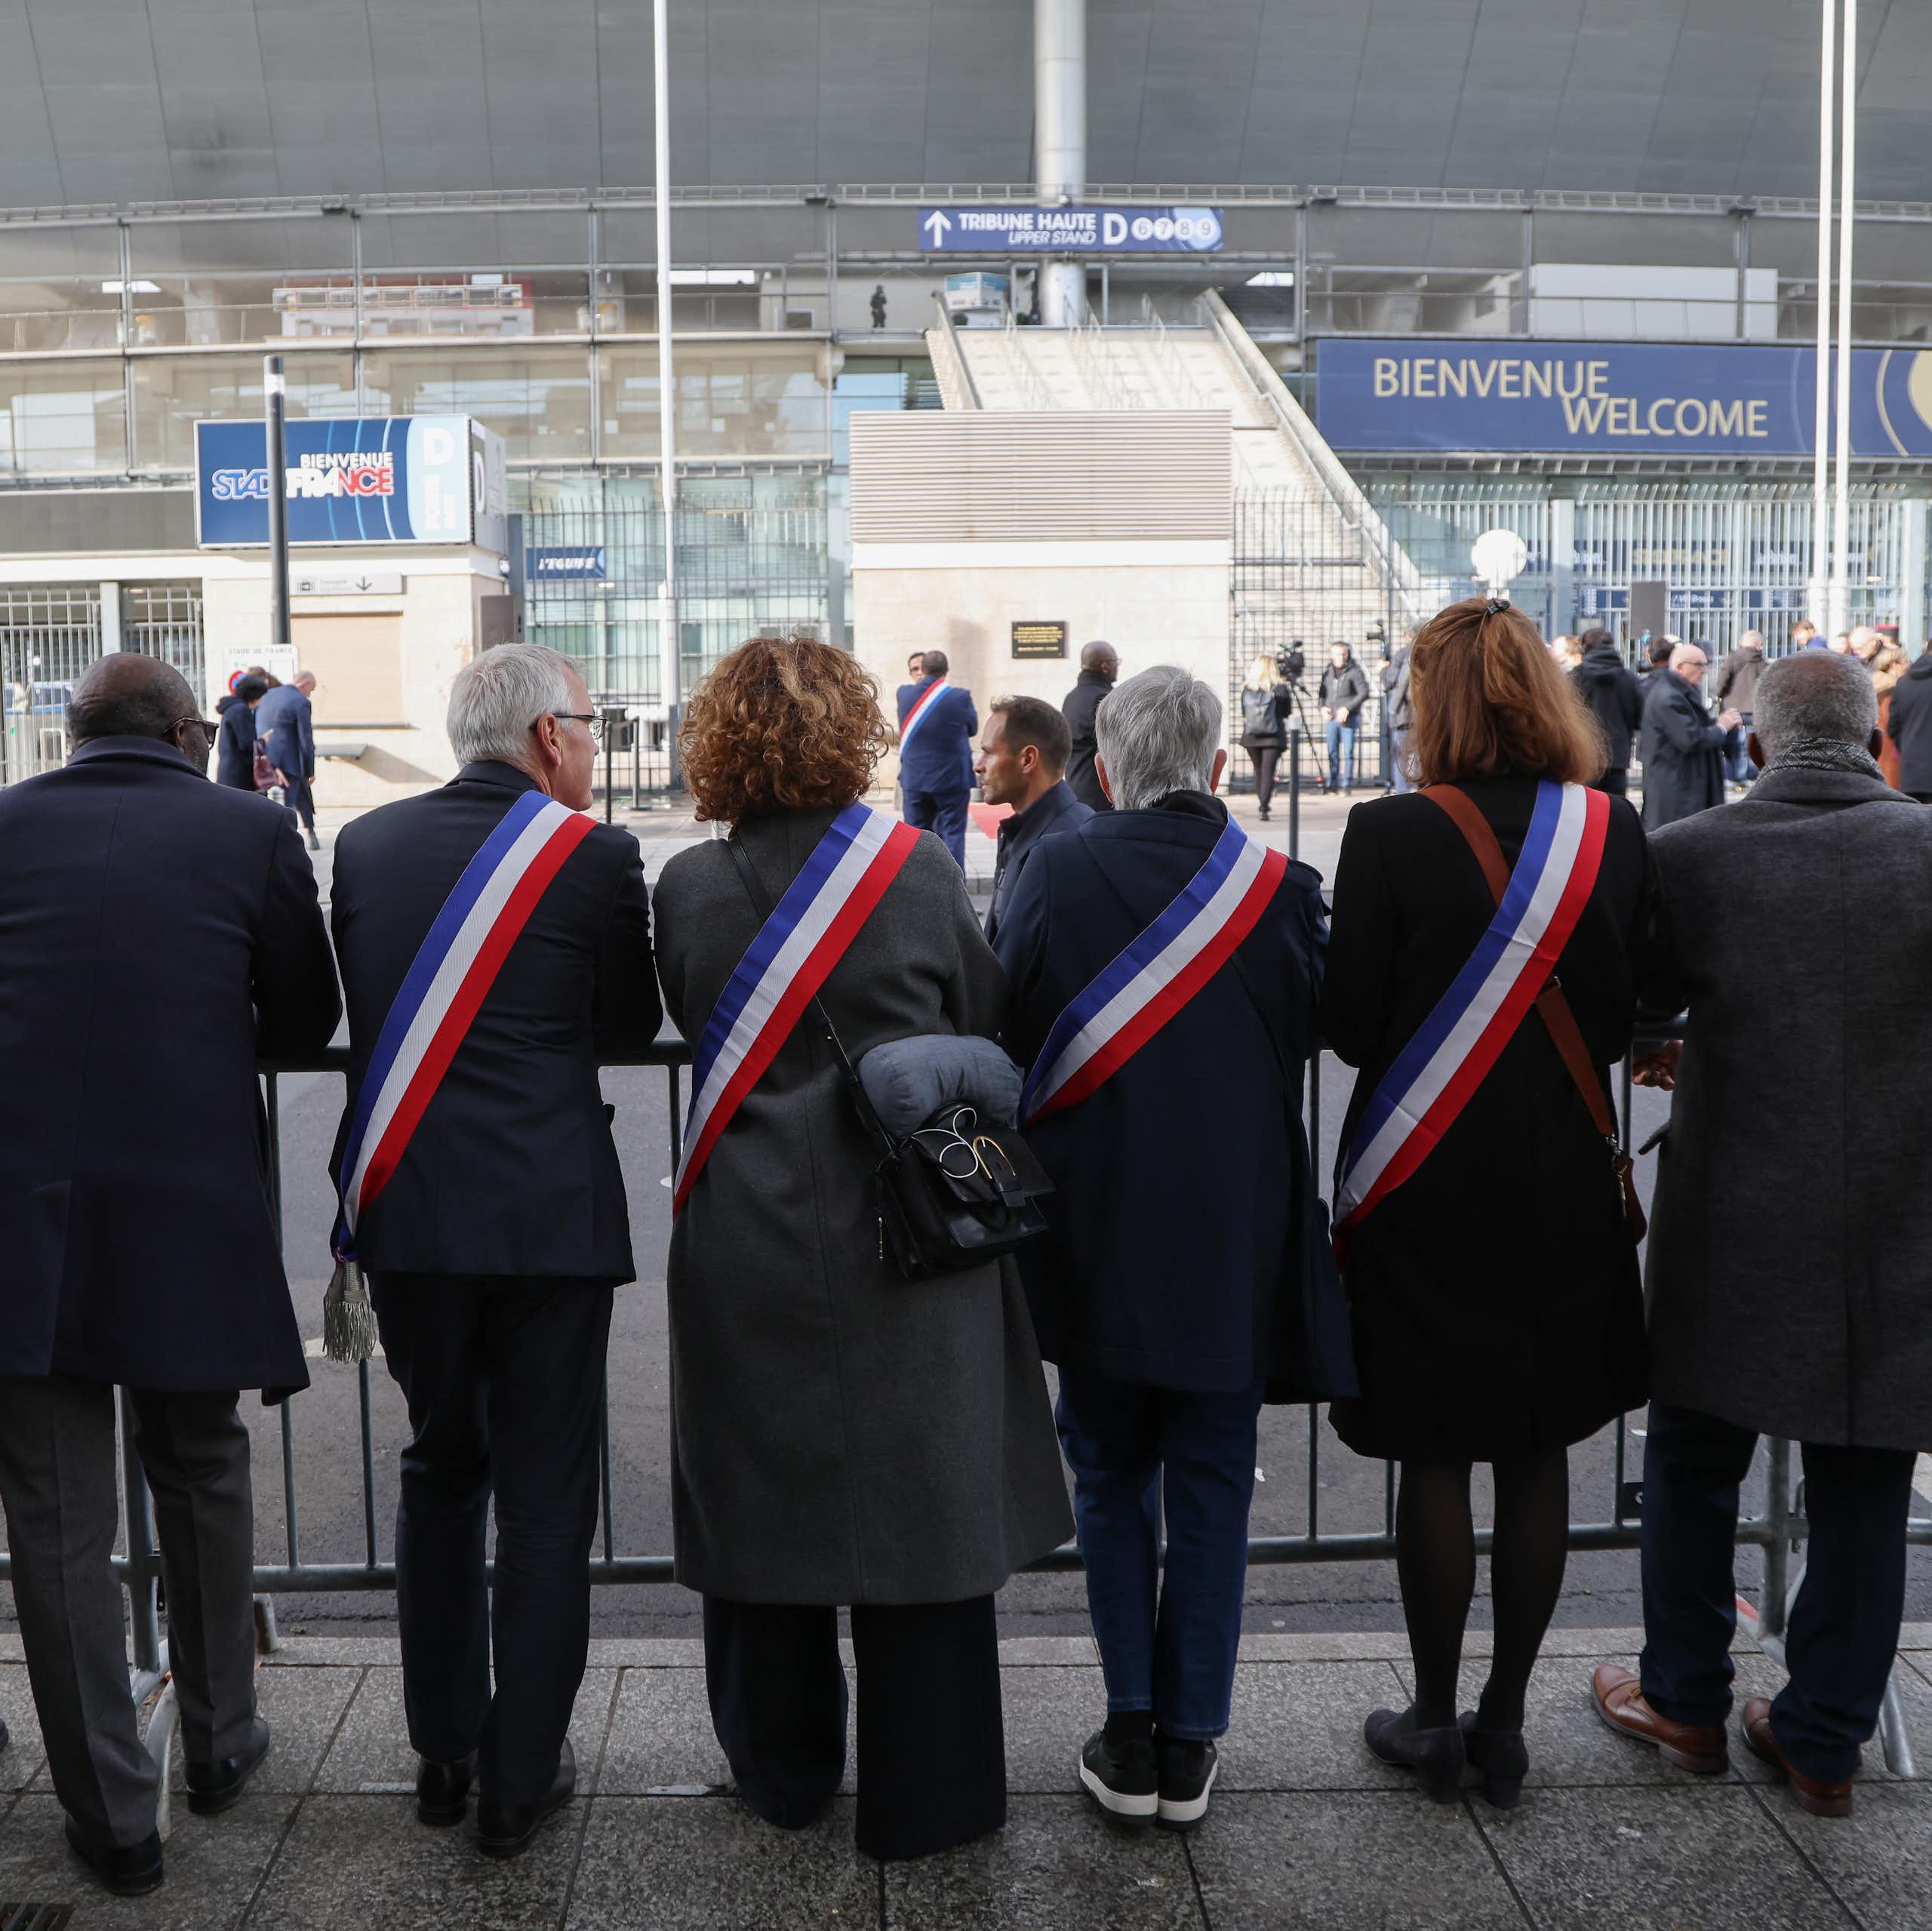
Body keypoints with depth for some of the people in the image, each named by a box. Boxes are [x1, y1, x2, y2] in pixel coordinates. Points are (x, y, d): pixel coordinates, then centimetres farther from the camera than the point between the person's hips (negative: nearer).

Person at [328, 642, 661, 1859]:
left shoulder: (366, 843, 3)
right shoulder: (596, 856, -9)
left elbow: (359, 1007, 10)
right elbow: (628, 1029, 0)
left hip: (404, 1209, 4)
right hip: (548, 1212, -4)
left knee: (441, 1469, 20)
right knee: (546, 1498, 8)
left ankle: (444, 1754, 29)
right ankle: (521, 1779, 17)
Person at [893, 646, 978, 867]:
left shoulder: (904, 693, -6)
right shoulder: (961, 697, -14)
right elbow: (973, 727, 1)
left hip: (914, 778, 3)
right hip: (952, 778, -3)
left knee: (916, 835, 10)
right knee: (953, 833, 2)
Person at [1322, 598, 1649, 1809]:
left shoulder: (1392, 836, -15)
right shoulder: (1615, 833, -4)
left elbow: (1349, 1023, -11)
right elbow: (1625, 1020, 3)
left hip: (1426, 1186, -3)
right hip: (1565, 1183, 3)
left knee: (1436, 1459, 9)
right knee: (1537, 1455, 14)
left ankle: (1436, 1722, 22)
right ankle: (1505, 1724, 25)